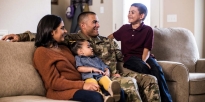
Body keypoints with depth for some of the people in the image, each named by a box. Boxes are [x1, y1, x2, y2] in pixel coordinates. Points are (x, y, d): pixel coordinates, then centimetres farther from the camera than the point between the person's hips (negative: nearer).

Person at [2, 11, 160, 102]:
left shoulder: (107, 41, 22)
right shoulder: (73, 39, 4)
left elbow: (123, 57, 27)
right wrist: (21, 36, -12)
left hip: (115, 75, 7)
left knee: (150, 79, -11)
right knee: (129, 82, -34)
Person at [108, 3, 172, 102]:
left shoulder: (148, 30, 2)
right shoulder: (124, 28, 10)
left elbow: (146, 50, -2)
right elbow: (111, 36, 28)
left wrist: (144, 61, -20)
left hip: (144, 57, 0)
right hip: (129, 58, 0)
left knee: (157, 69, -33)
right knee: (143, 68, -36)